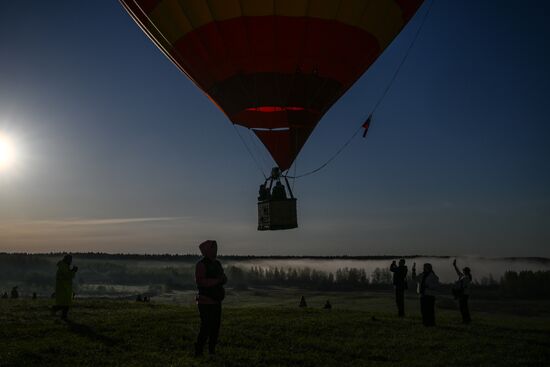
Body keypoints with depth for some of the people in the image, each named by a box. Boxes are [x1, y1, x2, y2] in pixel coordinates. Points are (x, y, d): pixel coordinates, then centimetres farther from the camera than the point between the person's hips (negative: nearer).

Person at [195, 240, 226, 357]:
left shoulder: (217, 264, 11)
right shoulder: (201, 264, -14)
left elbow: (224, 279, 10)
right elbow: (200, 281, -24)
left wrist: (222, 279, -13)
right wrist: (216, 281, -23)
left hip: (216, 301, 8)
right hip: (205, 302, -8)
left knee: (216, 326, 10)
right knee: (206, 327, -9)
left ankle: (212, 350, 21)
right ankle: (198, 351, 4)